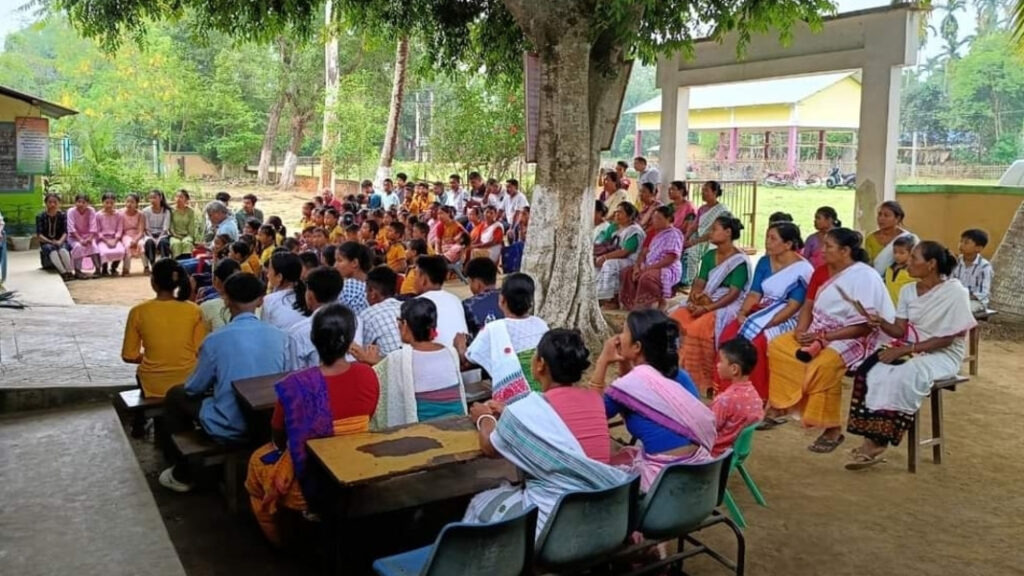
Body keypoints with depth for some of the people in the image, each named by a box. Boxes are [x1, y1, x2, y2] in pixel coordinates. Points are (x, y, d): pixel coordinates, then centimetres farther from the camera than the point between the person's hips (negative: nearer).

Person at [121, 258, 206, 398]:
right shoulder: (194, 310, -10)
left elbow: (129, 356, -4)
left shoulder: (138, 311, -11)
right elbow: (201, 352, -6)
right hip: (187, 383, 0)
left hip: (153, 385, 0)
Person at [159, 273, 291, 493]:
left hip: (229, 429, -5)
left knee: (176, 395, 22)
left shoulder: (216, 340, -16)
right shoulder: (279, 336, -5)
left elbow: (194, 388, -2)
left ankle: (182, 475, 30)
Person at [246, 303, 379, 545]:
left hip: (307, 483, -4)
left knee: (258, 460, 29)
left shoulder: (295, 385, -25)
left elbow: (278, 438, -8)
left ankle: (277, 539, 44)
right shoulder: (368, 376, -15)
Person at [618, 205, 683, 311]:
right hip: (649, 267, 9)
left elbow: (671, 259, -20)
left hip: (668, 269, -9)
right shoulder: (653, 232, 15)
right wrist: (637, 266, -8)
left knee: (646, 277, -36)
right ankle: (631, 304, -8)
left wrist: (648, 268, -22)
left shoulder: (674, 234, -11)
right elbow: (644, 252, 11)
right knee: (626, 273, -5)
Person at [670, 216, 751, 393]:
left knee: (698, 327, -33)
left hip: (728, 306, -7)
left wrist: (707, 308, -22)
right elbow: (699, 283, 10)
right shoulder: (709, 256, 13)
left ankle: (699, 380, -21)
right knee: (674, 321, -19)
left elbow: (733, 293, -15)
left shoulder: (740, 260, -8)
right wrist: (693, 300, -12)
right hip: (704, 303, 7)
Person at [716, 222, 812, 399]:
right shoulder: (764, 262, 9)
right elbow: (754, 294, 7)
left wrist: (767, 324, -25)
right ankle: (728, 391, -14)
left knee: (755, 340, -33)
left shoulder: (803, 270, -10)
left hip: (786, 320, -6)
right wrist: (742, 313, -12)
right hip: (761, 312, 6)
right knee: (729, 333, -21)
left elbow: (793, 306, -17)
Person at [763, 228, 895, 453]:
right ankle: (778, 408, 1)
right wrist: (801, 330, -9)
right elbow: (808, 306, 12)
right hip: (818, 333, 8)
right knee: (777, 347, -7)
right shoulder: (822, 271, 7)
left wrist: (824, 337, -22)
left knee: (823, 364, -34)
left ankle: (832, 429, -20)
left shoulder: (866, 277, -16)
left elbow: (865, 326, -19)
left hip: (851, 339, -8)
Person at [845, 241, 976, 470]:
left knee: (903, 377, -36)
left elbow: (946, 339, -16)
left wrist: (905, 350, -22)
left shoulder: (955, 292, -13)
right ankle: (872, 438, -27)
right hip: (909, 350, 6)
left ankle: (879, 441, -24)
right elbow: (900, 331, 4)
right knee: (869, 371, -24)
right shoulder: (908, 290, 7)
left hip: (943, 355, -6)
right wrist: (882, 323, -18)